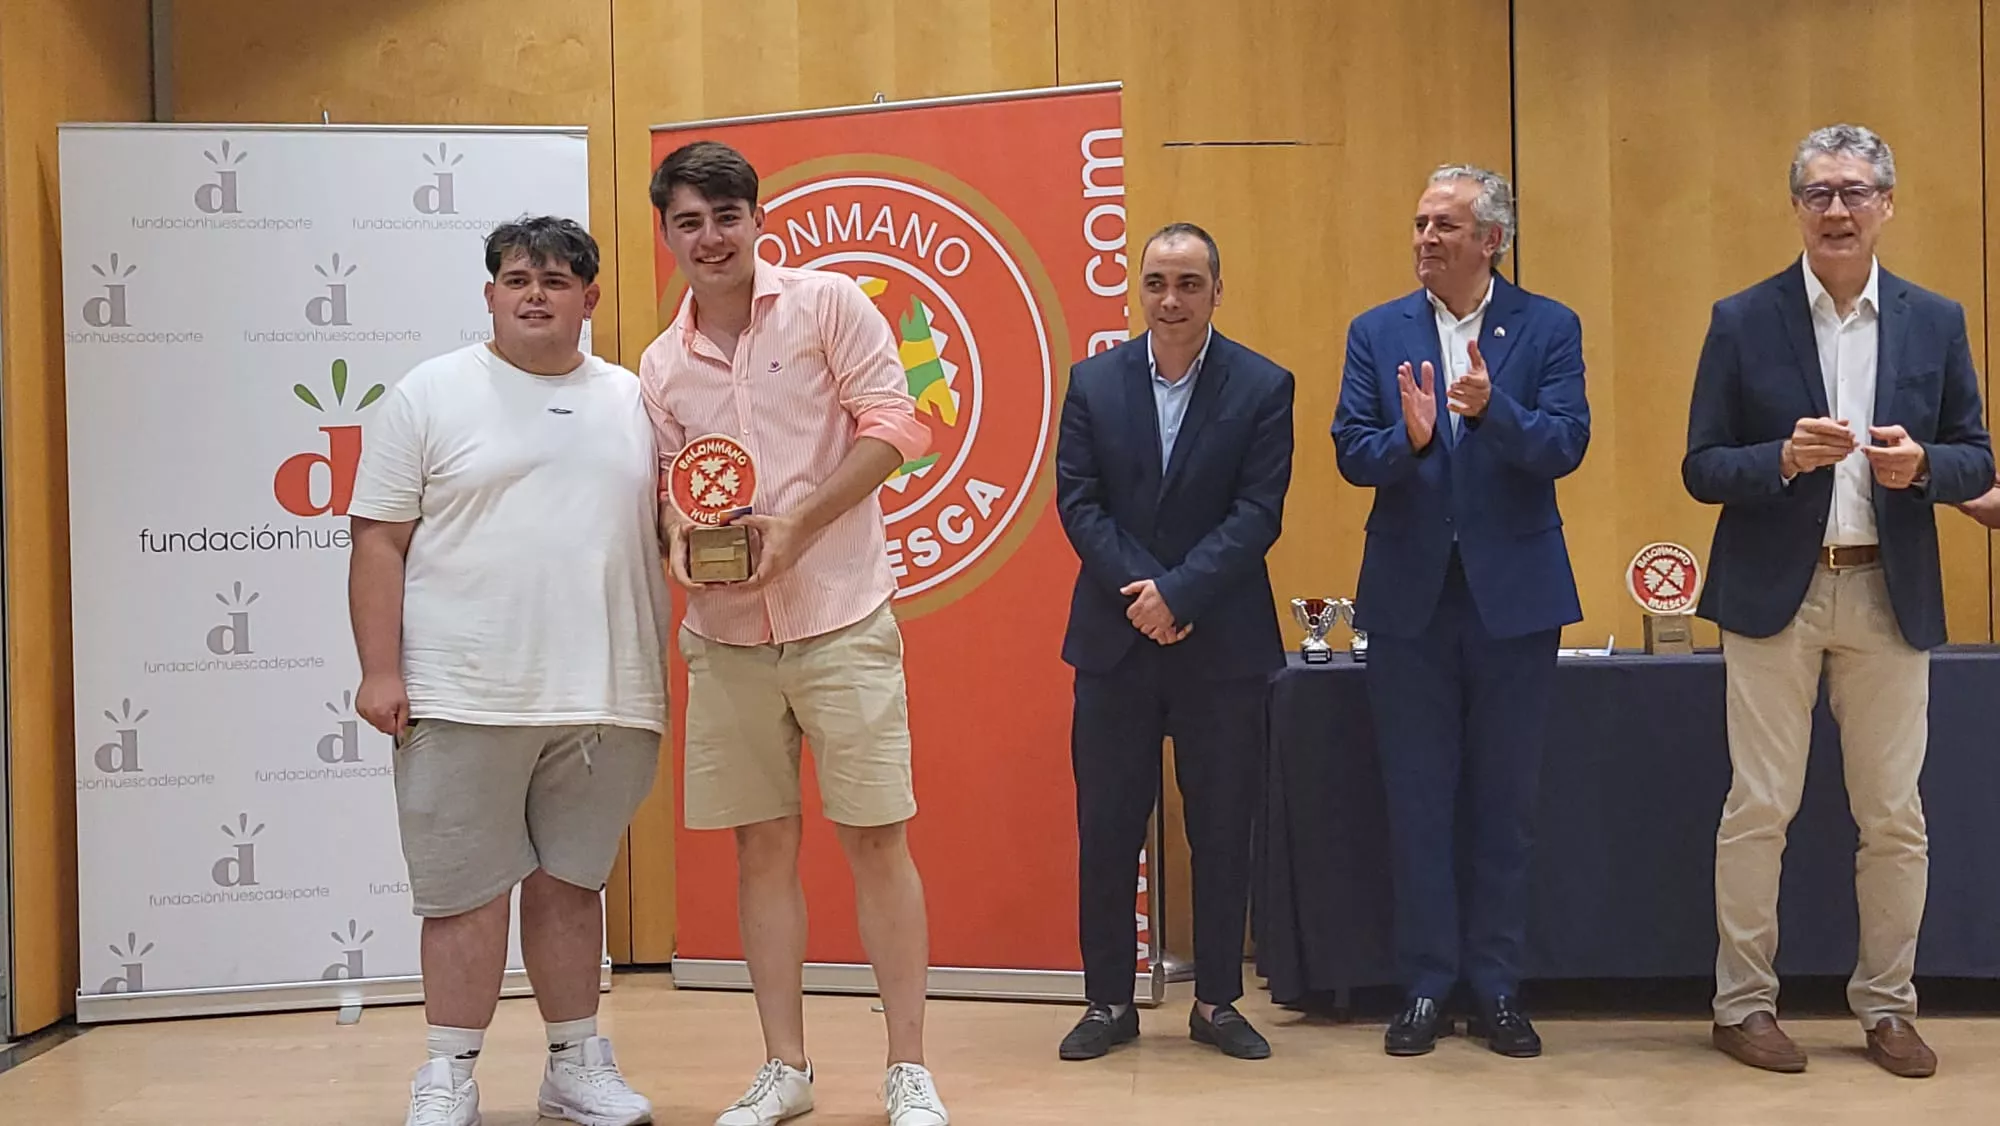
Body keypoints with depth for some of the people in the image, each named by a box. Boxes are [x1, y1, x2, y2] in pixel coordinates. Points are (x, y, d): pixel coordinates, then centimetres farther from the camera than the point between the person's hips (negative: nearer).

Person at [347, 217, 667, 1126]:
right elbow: (380, 542, -1)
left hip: (605, 702, 3)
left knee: (570, 882, 13)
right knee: (468, 889, 3)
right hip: (465, 700, -3)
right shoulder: (429, 395, 2)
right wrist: (380, 672, -8)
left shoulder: (636, 402, 11)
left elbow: (668, 529, 18)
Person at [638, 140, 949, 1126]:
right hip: (725, 634, 4)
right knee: (762, 848, 9)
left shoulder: (826, 303, -3)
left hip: (839, 619, -4)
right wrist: (678, 536, -7)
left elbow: (890, 425, -8)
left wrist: (794, 526, -16)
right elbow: (670, 485, 16)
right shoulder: (661, 365, 10)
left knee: (875, 841, -1)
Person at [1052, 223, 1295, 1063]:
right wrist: (1141, 595, -13)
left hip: (1223, 642, -1)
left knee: (1223, 830, 7)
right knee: (1106, 829, 6)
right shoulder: (1094, 381, 4)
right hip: (1114, 640, 1)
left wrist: (1177, 593, -17)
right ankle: (1109, 1001, 19)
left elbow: (1257, 513, -8)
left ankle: (1217, 1002, 21)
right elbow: (1077, 501, -1)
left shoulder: (1263, 387, -2)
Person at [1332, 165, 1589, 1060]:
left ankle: (1496, 988, 20)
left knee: (1504, 800, 8)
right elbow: (1350, 452, -2)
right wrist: (1407, 437, -23)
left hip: (1513, 593, -1)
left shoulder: (1548, 328, 0)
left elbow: (1565, 445, -10)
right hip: (1411, 594, 1)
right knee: (1417, 800, 7)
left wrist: (1491, 407, -28)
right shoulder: (1378, 333, 5)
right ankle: (1426, 987, 19)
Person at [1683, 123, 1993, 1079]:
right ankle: (1742, 1002, 15)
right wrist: (1785, 457, -20)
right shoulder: (1742, 321, 0)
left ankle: (1887, 1006, 22)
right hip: (1774, 595, -2)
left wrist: (1921, 464, -14)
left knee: (1894, 817, 8)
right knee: (1759, 808, 2)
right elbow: (1702, 469, -2)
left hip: (1892, 597, 2)